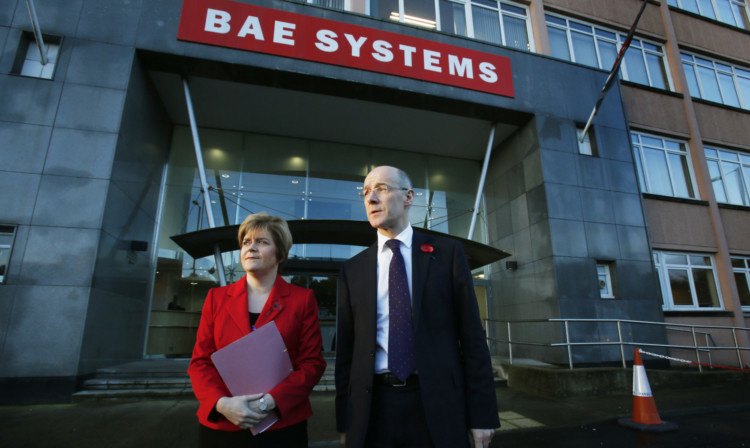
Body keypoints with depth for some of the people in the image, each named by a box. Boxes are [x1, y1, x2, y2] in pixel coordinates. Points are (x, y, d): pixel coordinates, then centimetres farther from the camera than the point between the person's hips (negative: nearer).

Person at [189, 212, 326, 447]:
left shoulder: (302, 299, -3)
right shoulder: (217, 298, 5)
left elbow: (312, 362, -5)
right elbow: (200, 362, 3)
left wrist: (271, 400, -17)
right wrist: (221, 403, -13)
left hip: (283, 425, -1)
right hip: (221, 426, 2)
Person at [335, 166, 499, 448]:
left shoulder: (447, 252, 0)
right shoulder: (353, 270, 5)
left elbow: (471, 334, -3)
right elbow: (346, 348, 6)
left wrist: (481, 414, -5)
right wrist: (345, 421, 5)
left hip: (439, 404, -1)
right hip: (373, 407, 2)